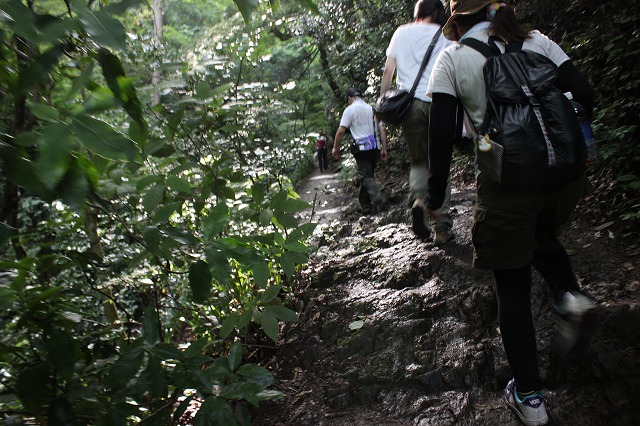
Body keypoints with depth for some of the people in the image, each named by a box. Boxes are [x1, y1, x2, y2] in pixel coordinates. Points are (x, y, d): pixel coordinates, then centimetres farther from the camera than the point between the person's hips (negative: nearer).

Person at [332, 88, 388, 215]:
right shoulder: (373, 109, 12)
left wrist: (336, 148, 2)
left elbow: (341, 131, -9)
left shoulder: (350, 110, -3)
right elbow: (382, 130, 9)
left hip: (361, 148, -5)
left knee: (366, 177, -4)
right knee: (368, 175, 14)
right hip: (375, 148, 5)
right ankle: (365, 205, 18)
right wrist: (384, 149, 11)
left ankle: (377, 199, -25)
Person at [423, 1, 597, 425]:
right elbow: (584, 94, 4)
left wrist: (436, 196, 3)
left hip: (506, 180, -4)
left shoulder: (453, 58, 3)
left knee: (513, 286, 9)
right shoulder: (536, 40, 11)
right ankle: (571, 297, 8)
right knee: (543, 235, 35)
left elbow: (442, 133, -5)